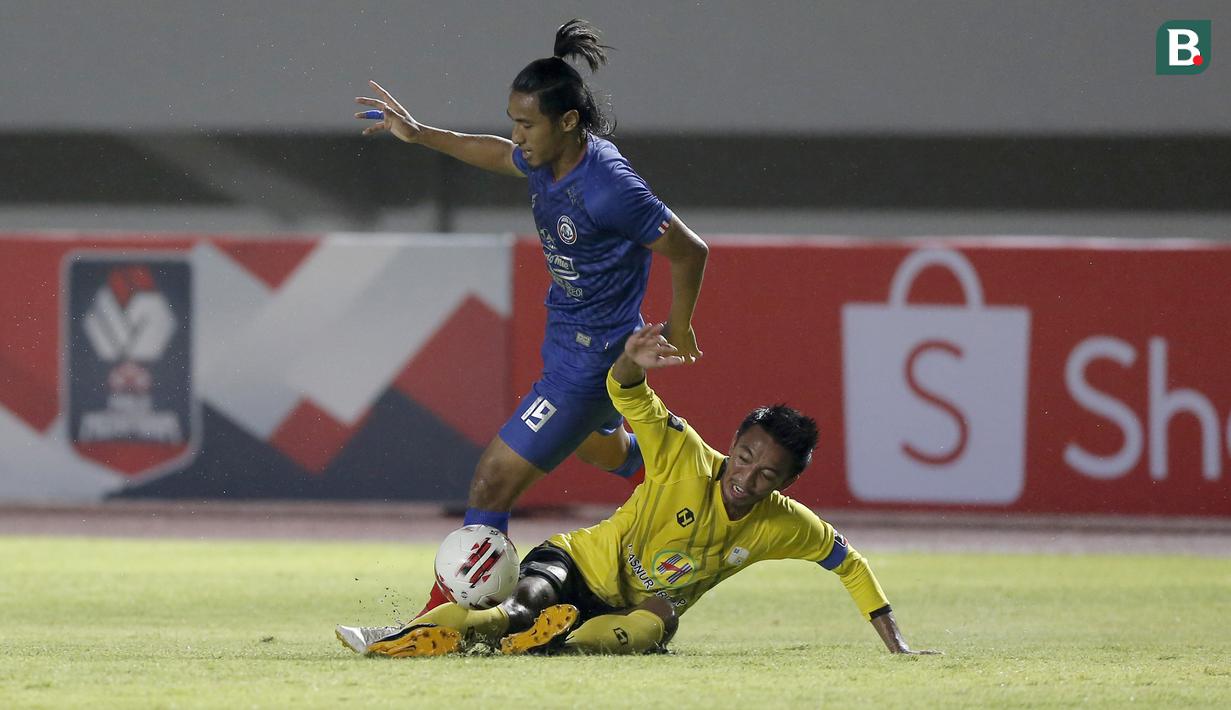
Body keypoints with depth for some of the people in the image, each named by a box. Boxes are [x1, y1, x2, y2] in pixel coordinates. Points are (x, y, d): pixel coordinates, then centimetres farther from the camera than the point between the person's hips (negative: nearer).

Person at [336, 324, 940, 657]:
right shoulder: (688, 460, -16)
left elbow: (847, 561, 7)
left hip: (634, 611, 2)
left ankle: (566, 643, -62)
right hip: (580, 564, -2)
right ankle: (404, 638, -52)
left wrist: (896, 645, 4)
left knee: (654, 623, -38)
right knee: (525, 604, -37)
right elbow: (628, 397, -24)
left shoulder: (785, 527, -8)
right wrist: (632, 363, -49)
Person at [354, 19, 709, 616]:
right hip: (565, 339, 10)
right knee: (599, 446, 36)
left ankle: (443, 613, -1)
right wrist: (419, 134, 16)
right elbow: (501, 155, 20)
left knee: (496, 476, -9)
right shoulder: (547, 160, -6)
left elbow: (688, 251, -20)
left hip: (591, 360, -10)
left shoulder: (607, 188, -30)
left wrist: (678, 331, -6)